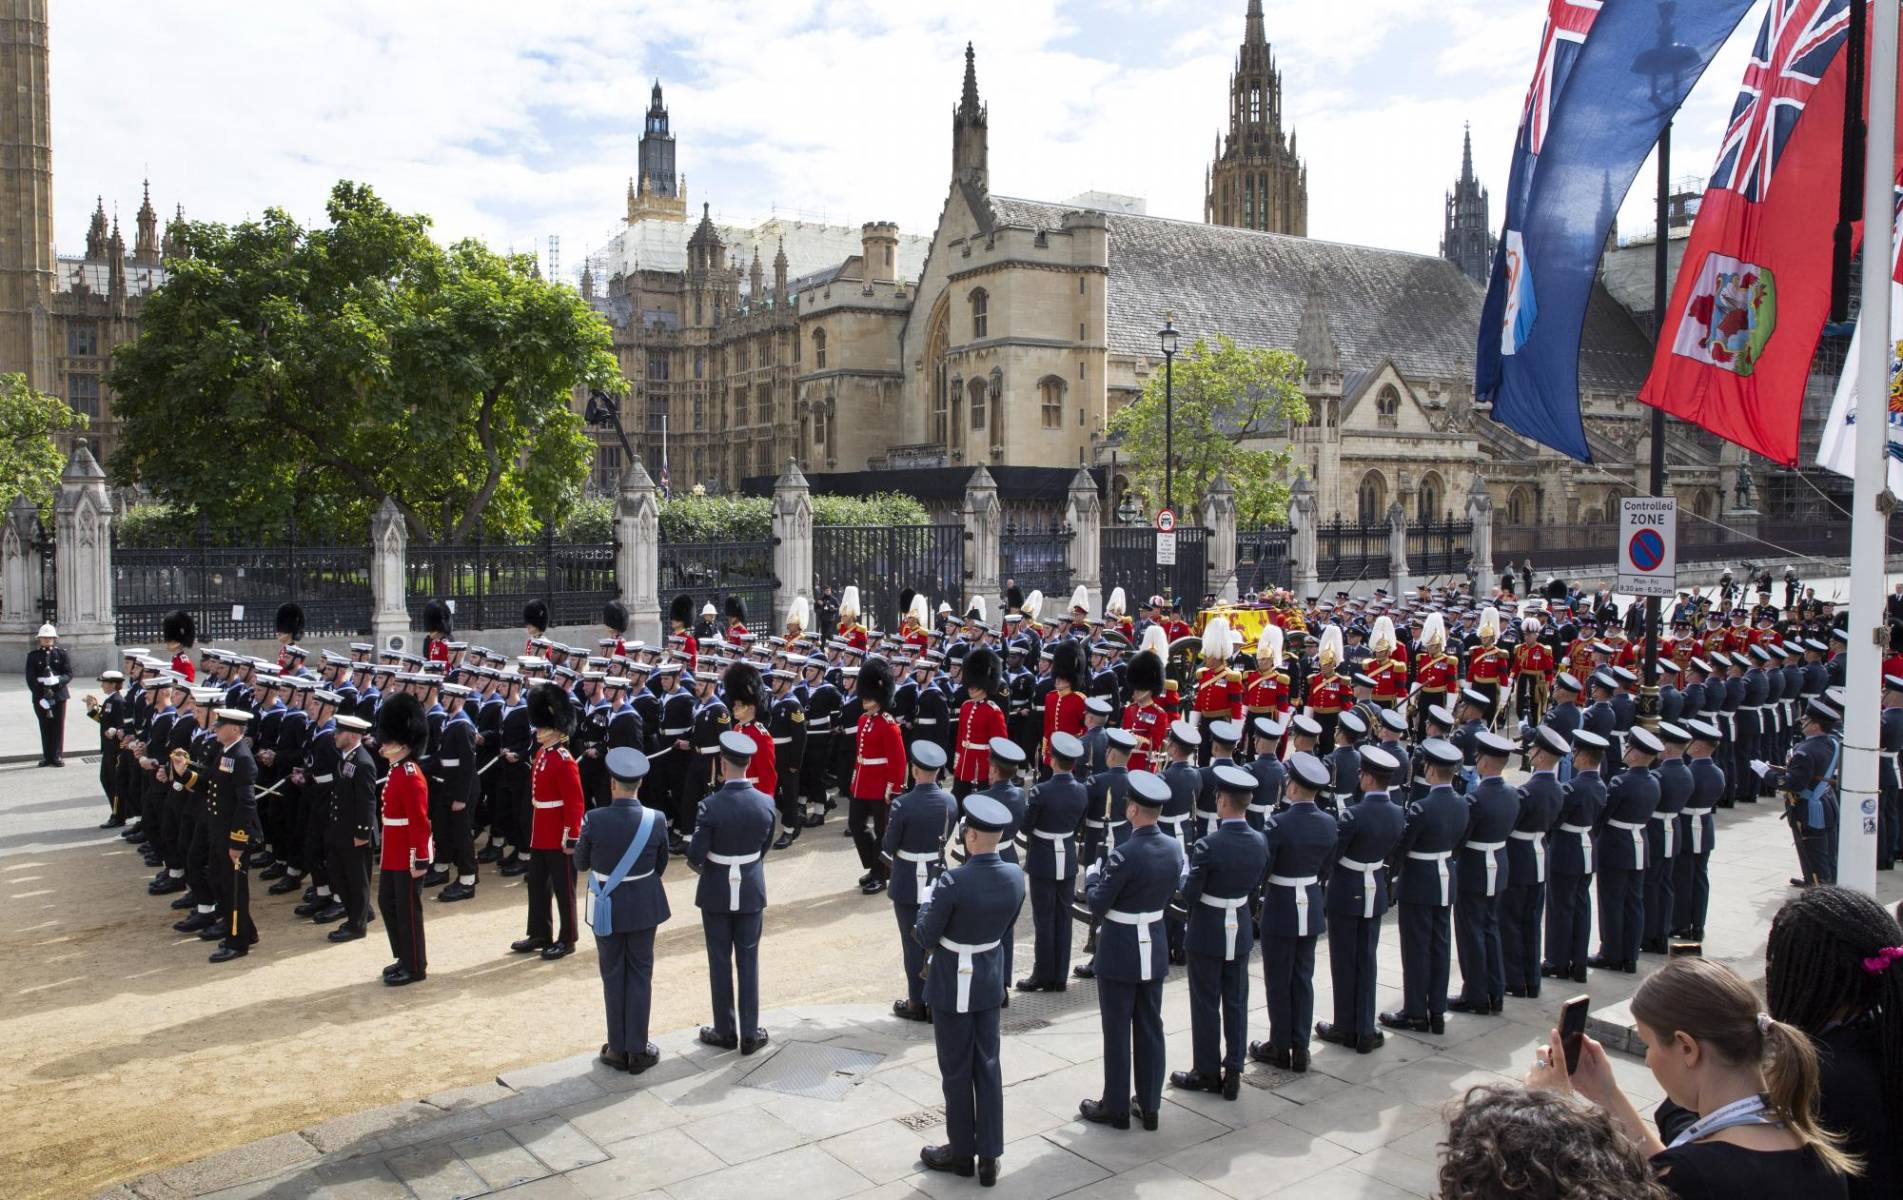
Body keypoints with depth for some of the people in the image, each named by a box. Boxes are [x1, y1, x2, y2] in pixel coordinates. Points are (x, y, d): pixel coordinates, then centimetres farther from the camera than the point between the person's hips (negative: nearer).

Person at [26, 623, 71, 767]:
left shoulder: (61, 653, 5)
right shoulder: (33, 655, 3)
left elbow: (69, 674, 1)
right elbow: (30, 678, -1)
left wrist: (57, 681, -21)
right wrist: (42, 695, -11)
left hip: (59, 694, 0)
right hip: (40, 696, 0)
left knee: (58, 726, 0)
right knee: (45, 727, 4)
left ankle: (57, 756, 7)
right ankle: (47, 757, 11)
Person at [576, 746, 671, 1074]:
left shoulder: (595, 819, -18)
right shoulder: (656, 819, -13)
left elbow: (580, 864, -4)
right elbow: (661, 866, 0)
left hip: (607, 908, -1)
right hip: (644, 907, 1)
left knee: (613, 976, 12)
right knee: (640, 976, 11)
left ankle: (618, 1050, 20)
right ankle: (638, 1050, 16)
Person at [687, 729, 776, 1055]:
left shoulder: (711, 806, -20)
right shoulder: (766, 803, -8)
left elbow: (695, 855, -17)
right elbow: (764, 848, 3)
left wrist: (700, 866, 5)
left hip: (716, 892, -2)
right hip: (752, 891, 3)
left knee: (720, 962, 10)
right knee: (748, 961, 11)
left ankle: (725, 1032, 21)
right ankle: (750, 1034, 16)